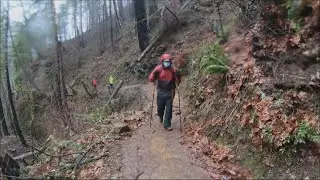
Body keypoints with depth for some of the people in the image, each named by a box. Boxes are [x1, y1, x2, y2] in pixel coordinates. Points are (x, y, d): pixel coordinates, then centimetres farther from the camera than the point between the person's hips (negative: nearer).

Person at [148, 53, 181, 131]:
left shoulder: (173, 70, -5)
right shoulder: (158, 68, -8)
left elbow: (177, 81, 1)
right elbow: (151, 79, -9)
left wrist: (177, 75, -19)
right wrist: (154, 73, -29)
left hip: (170, 92, 0)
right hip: (160, 92, 0)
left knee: (169, 109, -2)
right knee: (160, 107, 12)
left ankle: (167, 125, 9)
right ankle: (160, 116, 46)